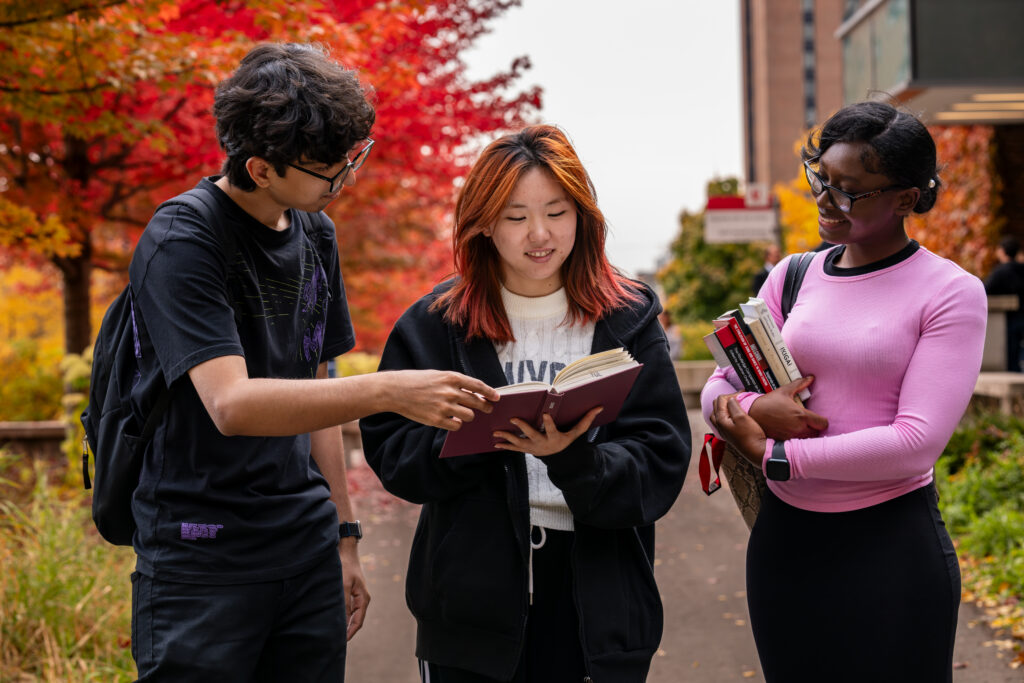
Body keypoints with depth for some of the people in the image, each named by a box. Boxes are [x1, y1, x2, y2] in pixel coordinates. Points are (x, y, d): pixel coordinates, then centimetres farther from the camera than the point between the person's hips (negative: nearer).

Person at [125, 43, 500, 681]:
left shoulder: (316, 232, 10)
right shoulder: (179, 242, -14)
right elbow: (231, 405, -26)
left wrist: (344, 536, 16)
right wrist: (389, 390, -33)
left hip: (307, 552, 6)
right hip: (201, 558, -6)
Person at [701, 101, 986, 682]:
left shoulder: (950, 293, -8)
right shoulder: (793, 276, 7)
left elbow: (917, 441, -16)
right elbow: (717, 389, 8)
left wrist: (771, 454, -15)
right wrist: (753, 409, -16)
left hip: (893, 546, -4)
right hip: (783, 539, 5)